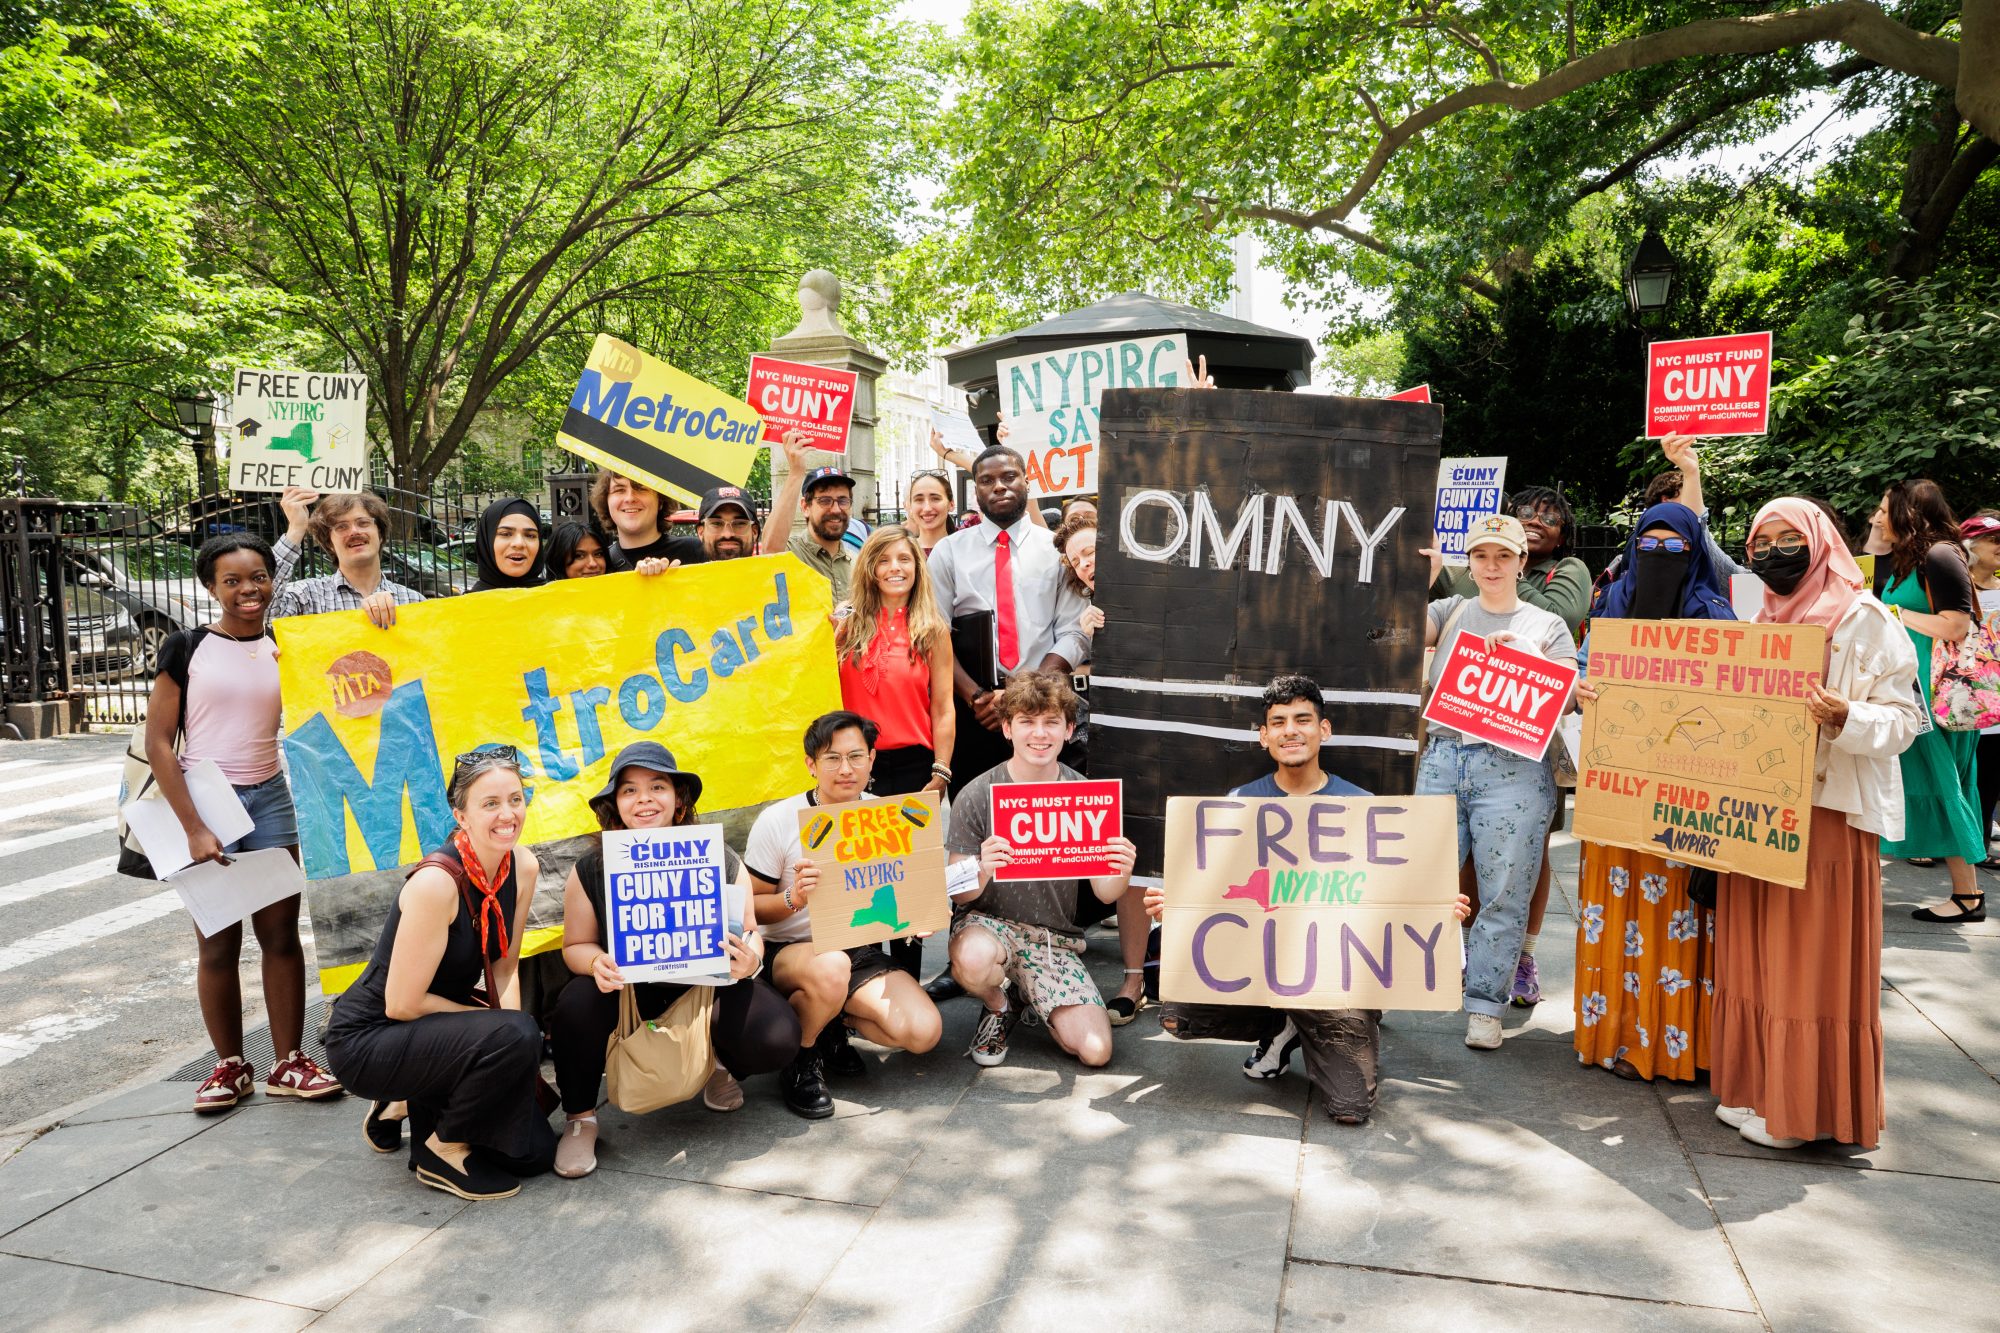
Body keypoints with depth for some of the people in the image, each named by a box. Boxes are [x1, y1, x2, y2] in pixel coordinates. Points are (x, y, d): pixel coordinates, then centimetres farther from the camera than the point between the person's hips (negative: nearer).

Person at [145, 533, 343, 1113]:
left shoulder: (287, 650, 5)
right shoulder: (187, 647, -3)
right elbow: (158, 742, -5)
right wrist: (194, 827, -11)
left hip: (270, 799, 2)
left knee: (281, 934, 5)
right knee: (218, 943, 5)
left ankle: (288, 1065, 15)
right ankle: (231, 1066, 20)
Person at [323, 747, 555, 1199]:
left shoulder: (523, 866, -7)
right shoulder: (437, 882, -28)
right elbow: (402, 1004, -24)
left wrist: (520, 1055, -12)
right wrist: (505, 1028, -14)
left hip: (437, 1023, 7)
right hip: (367, 1039, -7)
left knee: (533, 1152, 2)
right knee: (515, 1035, -31)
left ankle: (410, 1105, 22)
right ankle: (442, 1151, -5)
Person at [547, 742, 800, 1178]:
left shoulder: (718, 859, -10)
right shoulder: (591, 870, -9)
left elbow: (750, 932, -3)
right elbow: (576, 945, 1)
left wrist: (751, 958, -28)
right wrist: (597, 963, -24)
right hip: (630, 991, 1)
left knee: (775, 1038, -26)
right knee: (576, 1005, -31)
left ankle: (722, 1064, 15)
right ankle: (580, 1118, -2)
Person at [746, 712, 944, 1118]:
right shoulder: (778, 821, -11)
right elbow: (750, 907, -7)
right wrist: (793, 899, -28)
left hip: (862, 951, 4)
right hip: (790, 951, -3)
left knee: (924, 1030, -19)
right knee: (831, 968, -40)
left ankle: (829, 1022, 10)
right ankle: (800, 1062, -8)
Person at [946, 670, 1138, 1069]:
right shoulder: (976, 796, -12)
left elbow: (1104, 893, -2)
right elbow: (961, 894, -10)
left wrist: (1121, 874, -27)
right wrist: (982, 872, -34)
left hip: (1055, 940, 2)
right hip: (989, 922, -2)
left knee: (1096, 1051, -13)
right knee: (972, 959, -38)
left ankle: (1031, 997, 20)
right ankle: (1000, 1006, 1)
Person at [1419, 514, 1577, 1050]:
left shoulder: (1547, 625, 12)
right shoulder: (1450, 611, 16)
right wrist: (1423, 574, -5)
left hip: (1512, 769, -1)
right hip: (1443, 759, 1)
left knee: (1504, 895, 0)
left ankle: (1484, 1005, 11)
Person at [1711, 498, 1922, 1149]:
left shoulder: (1862, 618, -5)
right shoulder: (1763, 620, 16)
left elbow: (1905, 715, -9)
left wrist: (1844, 718, -26)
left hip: (1829, 809, -7)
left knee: (1813, 959, -3)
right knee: (1756, 952, 10)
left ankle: (1807, 1106, 6)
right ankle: (1758, 1085, 20)